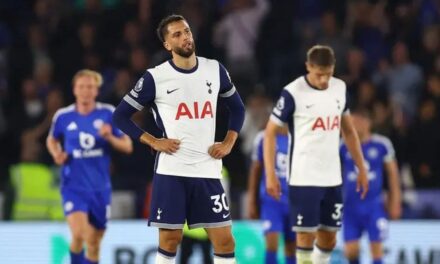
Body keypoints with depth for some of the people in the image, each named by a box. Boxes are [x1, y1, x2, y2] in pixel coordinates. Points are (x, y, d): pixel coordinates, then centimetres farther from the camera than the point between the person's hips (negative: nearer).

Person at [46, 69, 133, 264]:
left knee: (94, 243, 10)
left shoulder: (108, 113, -3)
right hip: (73, 187, -2)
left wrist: (110, 137, -19)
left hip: (100, 187, 2)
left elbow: (127, 146, 0)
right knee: (79, 235, -22)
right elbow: (52, 140, 18)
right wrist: (56, 154, -4)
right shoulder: (63, 116, -2)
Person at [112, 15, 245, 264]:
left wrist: (229, 143, 6)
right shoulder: (155, 77, -5)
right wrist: (154, 142, -7)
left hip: (208, 170, 3)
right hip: (171, 171, -3)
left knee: (224, 240, 0)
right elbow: (121, 115, 1)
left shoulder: (215, 70, 6)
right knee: (170, 239, -1)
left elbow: (237, 107, 20)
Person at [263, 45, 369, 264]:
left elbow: (348, 130, 17)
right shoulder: (293, 93, -11)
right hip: (304, 178, -5)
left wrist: (361, 168, 15)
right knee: (306, 234, -6)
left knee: (329, 237, 8)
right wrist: (270, 174, -13)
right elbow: (270, 132, -7)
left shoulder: (340, 88, 5)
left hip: (332, 178, 5)